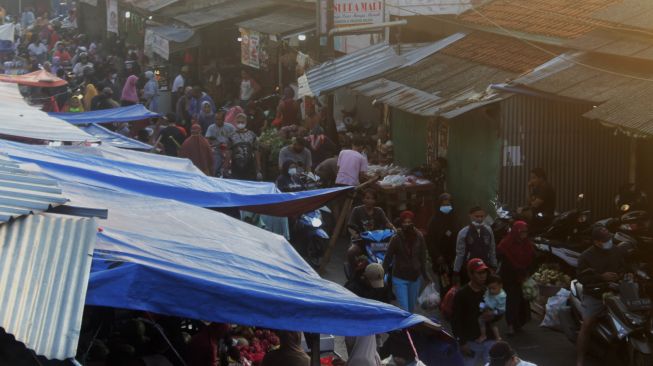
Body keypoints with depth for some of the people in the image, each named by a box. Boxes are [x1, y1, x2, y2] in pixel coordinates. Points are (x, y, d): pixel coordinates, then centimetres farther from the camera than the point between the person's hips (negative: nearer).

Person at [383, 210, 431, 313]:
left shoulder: (419, 238, -5)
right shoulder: (396, 238, -12)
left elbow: (423, 257, 4)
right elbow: (388, 258, -8)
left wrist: (424, 275, 9)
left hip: (414, 278, 3)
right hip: (399, 278, -3)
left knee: (411, 308, 15)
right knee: (404, 309, -10)